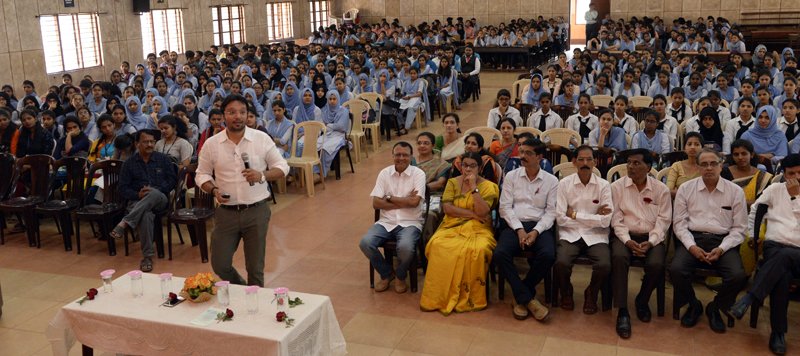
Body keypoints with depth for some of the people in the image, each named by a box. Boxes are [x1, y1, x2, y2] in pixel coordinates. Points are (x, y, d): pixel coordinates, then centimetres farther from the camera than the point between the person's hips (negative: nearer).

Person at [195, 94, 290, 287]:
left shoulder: (262, 139, -3)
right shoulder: (211, 144, 1)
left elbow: (282, 167, 2)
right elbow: (202, 174, 10)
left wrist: (262, 175, -17)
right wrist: (213, 190, -10)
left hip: (256, 211, -1)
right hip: (226, 211, 2)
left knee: (255, 267, 5)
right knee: (220, 265, 5)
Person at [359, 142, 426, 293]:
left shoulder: (418, 174, -4)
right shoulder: (384, 173, 4)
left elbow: (414, 202, -16)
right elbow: (376, 203, -4)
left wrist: (389, 198, -7)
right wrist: (404, 202, -11)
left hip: (410, 223, -3)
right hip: (386, 222, 3)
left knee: (405, 247, -34)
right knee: (365, 243, -23)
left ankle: (400, 276, 2)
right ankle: (386, 274, 6)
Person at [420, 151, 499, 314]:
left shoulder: (488, 186, 2)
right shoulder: (452, 182, 11)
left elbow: (482, 212, -13)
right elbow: (447, 208, -4)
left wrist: (473, 187, -14)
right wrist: (473, 214, -11)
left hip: (477, 229, -2)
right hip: (453, 227, 2)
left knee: (477, 250, -36)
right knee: (438, 246, -31)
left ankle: (469, 297, -20)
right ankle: (440, 296, -20)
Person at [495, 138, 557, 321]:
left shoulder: (551, 180, 7)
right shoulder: (511, 176, 9)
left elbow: (551, 211, 1)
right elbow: (505, 207, 3)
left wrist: (536, 231, -15)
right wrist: (519, 229, -12)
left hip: (540, 226, 0)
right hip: (515, 225, 1)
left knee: (548, 256, -32)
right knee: (500, 253, -30)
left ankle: (521, 296, -9)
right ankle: (528, 298, -17)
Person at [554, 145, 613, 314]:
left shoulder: (603, 185, 0)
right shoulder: (564, 184, -1)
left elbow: (605, 221, -7)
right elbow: (560, 218, -8)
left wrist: (575, 214, -9)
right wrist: (593, 217, -8)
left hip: (595, 235, 1)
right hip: (570, 233, 0)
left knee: (604, 265, -26)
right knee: (561, 263, -28)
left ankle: (591, 294, 8)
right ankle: (566, 292, 7)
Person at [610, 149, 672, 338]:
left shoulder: (661, 189, 4)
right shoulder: (617, 186, 2)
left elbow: (663, 220, 0)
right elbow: (616, 218, -2)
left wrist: (650, 242, -15)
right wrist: (627, 240, -16)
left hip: (651, 237, 1)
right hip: (625, 235, -1)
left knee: (656, 264, -29)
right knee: (619, 257, -33)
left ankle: (642, 300, 4)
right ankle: (622, 311, -24)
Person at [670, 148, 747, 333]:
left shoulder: (735, 191, 5)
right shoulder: (686, 189, 6)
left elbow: (739, 228, 4)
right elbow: (679, 222, 3)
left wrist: (721, 249, -11)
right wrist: (691, 246, -12)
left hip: (723, 241, 0)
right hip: (693, 239, 0)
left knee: (738, 276, -26)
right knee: (676, 269, -28)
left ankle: (715, 308, 6)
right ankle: (693, 305, 5)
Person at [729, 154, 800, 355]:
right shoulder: (775, 189, 17)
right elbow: (754, 211, 23)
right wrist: (752, 235, 15)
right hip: (775, 246, 1)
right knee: (782, 275, -35)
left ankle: (750, 297, -39)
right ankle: (778, 332, -29)